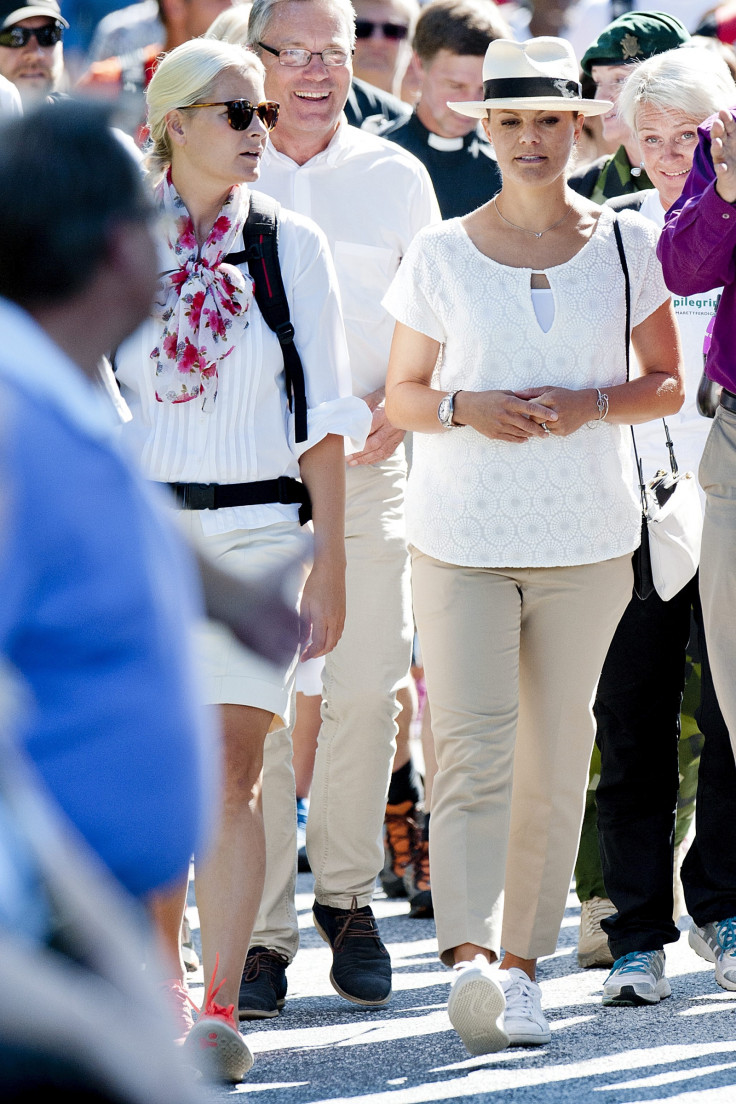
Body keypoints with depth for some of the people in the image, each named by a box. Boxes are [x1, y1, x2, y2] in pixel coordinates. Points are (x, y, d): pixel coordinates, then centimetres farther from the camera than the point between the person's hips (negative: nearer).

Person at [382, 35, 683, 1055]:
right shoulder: (440, 255, 4)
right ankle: (471, 960, -27)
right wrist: (467, 408, -12)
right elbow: (402, 394, 9)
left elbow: (668, 384, 8)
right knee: (473, 749, -14)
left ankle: (522, 961, 16)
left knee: (556, 760, 6)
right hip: (461, 537, -2)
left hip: (585, 539, 2)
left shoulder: (624, 245, 6)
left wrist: (587, 408, -11)